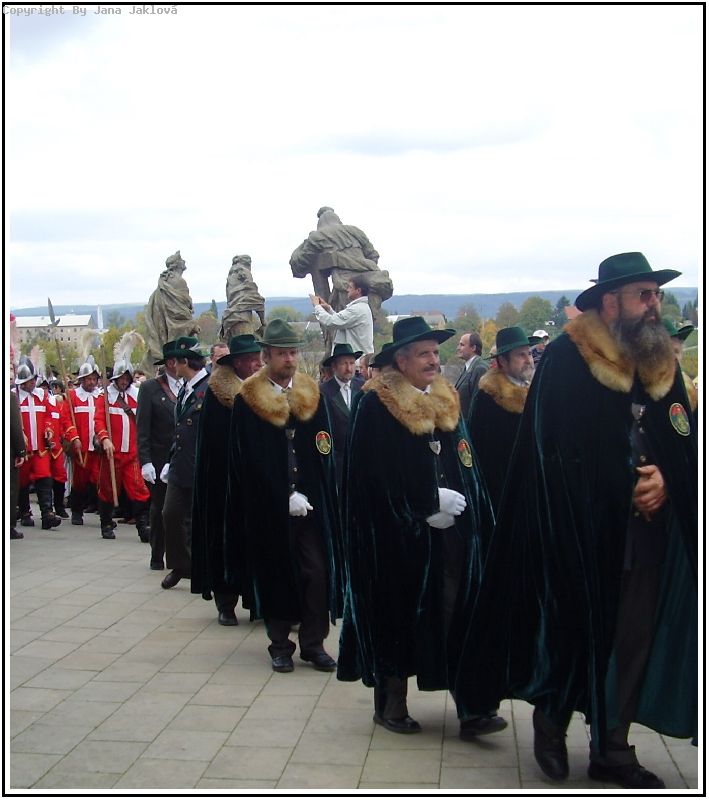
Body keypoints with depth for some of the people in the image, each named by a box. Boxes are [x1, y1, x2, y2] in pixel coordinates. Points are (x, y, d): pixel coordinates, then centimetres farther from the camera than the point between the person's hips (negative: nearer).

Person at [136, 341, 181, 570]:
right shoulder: (150, 388, -2)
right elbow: (142, 428, -5)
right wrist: (145, 461, -12)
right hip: (160, 459, -2)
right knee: (159, 508, 7)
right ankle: (157, 556, 18)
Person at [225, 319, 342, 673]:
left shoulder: (312, 395, 6)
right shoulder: (247, 402, -3)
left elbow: (324, 454, 7)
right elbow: (247, 461, -5)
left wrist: (307, 495, -4)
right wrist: (286, 498, -10)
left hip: (312, 504, 2)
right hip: (268, 508, -2)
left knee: (317, 573, -1)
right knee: (274, 574, 6)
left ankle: (313, 643, 11)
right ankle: (280, 645, 19)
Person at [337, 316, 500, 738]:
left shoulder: (448, 402, 12)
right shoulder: (376, 407, -6)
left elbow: (467, 465, 13)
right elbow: (376, 475, -11)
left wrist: (454, 502, -3)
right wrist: (425, 507, -12)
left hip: (453, 528, 5)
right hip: (398, 533, -4)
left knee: (459, 613, -1)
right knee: (398, 611, 5)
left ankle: (471, 706, 1)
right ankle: (391, 700, 18)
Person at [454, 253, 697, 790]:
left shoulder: (663, 364, 11)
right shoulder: (567, 359, -7)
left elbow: (684, 442, 14)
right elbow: (556, 452, -11)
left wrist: (664, 480, -7)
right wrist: (631, 484, -9)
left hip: (647, 526, 5)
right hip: (580, 525, -5)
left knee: (633, 638, 7)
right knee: (575, 626, 0)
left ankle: (613, 750, 20)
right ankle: (551, 721, 26)